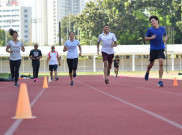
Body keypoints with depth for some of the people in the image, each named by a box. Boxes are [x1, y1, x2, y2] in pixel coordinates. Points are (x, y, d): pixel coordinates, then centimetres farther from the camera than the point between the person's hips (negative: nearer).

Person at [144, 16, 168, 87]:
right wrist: (151, 37, -17)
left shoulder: (163, 28, 3)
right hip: (153, 49, 0)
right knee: (151, 64, 12)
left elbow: (165, 35, 22)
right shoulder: (150, 29, -3)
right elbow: (146, 38, 3)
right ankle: (147, 72, 47)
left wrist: (165, 38, -1)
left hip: (161, 49, 0)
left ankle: (160, 80, -12)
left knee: (161, 64, -14)